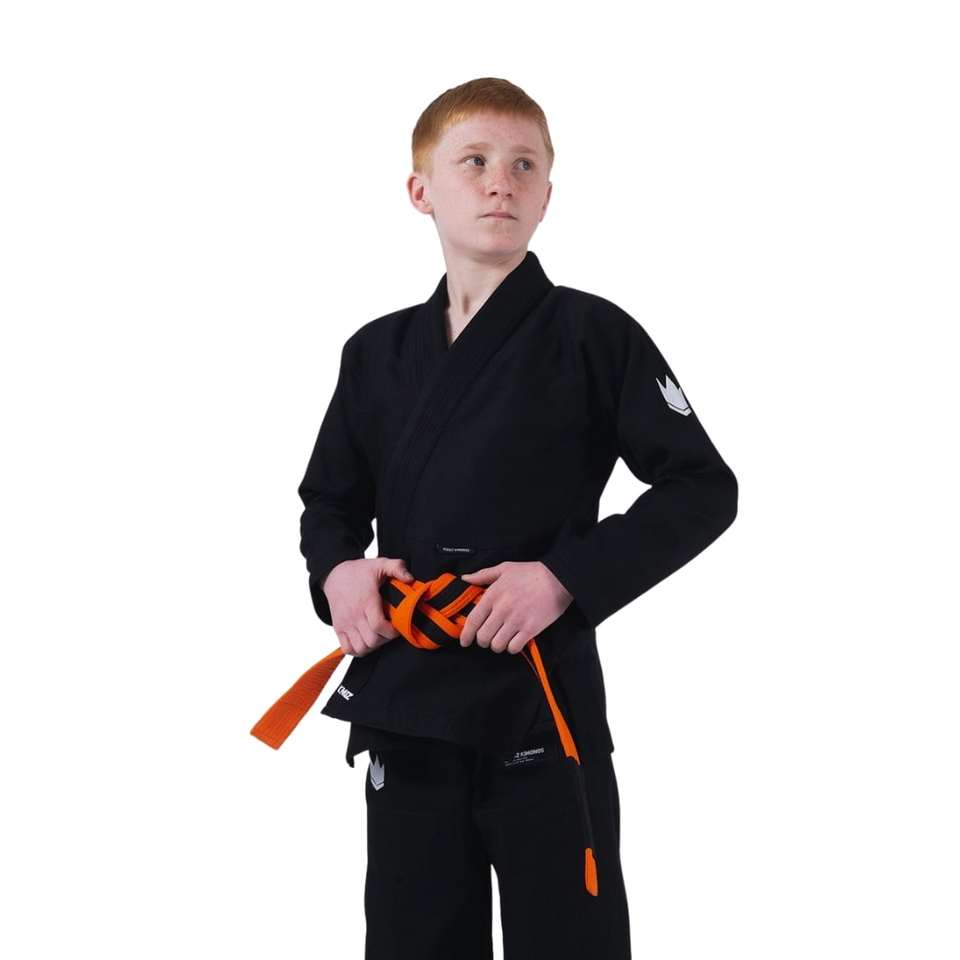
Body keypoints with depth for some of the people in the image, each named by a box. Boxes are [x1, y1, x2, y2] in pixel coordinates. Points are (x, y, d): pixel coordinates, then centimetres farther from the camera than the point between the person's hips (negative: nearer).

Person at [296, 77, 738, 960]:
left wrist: (568, 579, -18)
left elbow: (703, 490, -7)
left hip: (543, 703, -4)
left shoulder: (590, 335, -6)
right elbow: (330, 501, 18)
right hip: (406, 705, 4)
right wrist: (336, 570, -4)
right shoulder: (377, 352, 8)